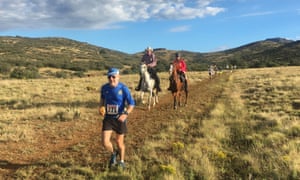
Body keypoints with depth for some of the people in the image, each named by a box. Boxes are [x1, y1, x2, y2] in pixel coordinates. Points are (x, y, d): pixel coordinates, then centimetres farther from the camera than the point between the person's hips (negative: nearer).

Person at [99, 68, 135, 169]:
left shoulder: (123, 88, -15)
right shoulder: (104, 88, -4)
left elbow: (131, 103, -13)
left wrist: (126, 114, -29)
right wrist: (101, 107, 2)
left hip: (120, 118, -2)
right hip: (108, 118, 2)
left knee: (119, 142, 11)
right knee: (105, 142, -8)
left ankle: (122, 161, 39)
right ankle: (113, 154, 27)